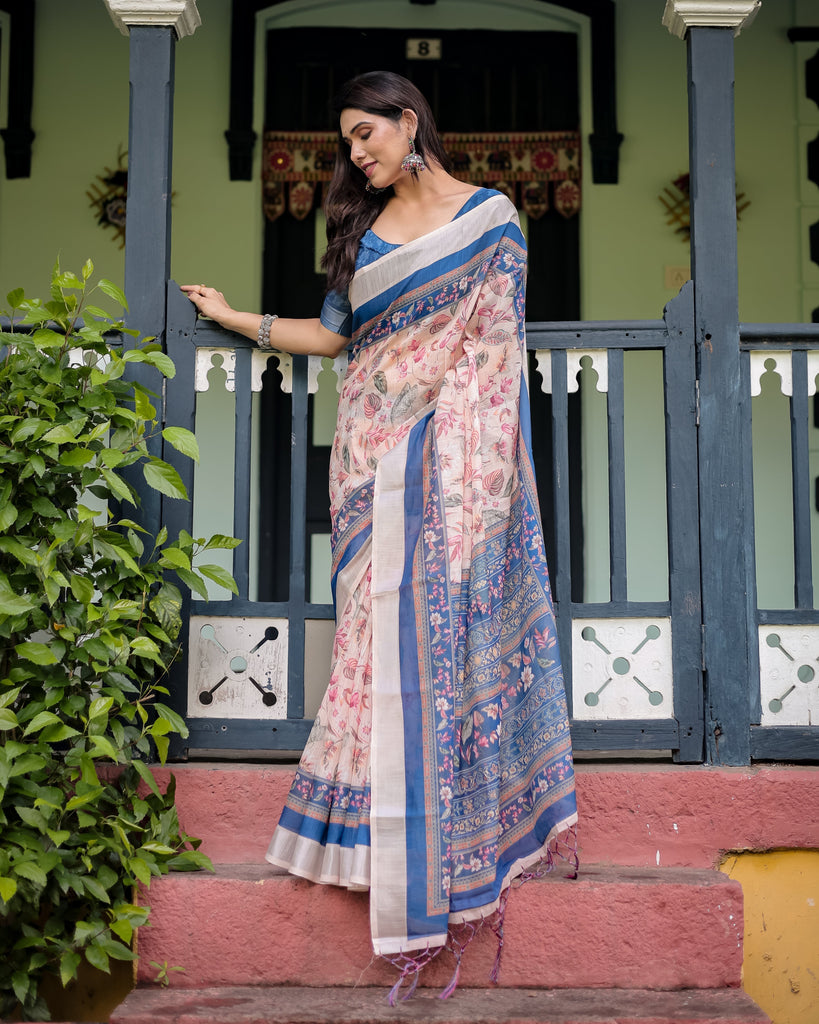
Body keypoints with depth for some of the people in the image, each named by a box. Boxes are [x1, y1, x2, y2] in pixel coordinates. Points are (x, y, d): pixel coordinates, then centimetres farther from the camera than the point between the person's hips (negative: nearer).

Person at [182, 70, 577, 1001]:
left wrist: (488, 455, -5)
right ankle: (394, 842, 4)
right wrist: (234, 317, 21)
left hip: (455, 447, -3)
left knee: (454, 612, -7)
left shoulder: (491, 215, 6)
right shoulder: (365, 232, 17)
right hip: (375, 450, 3)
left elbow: (500, 345, 2)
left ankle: (461, 823, 1)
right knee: (381, 620, -2)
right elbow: (332, 334, 20)